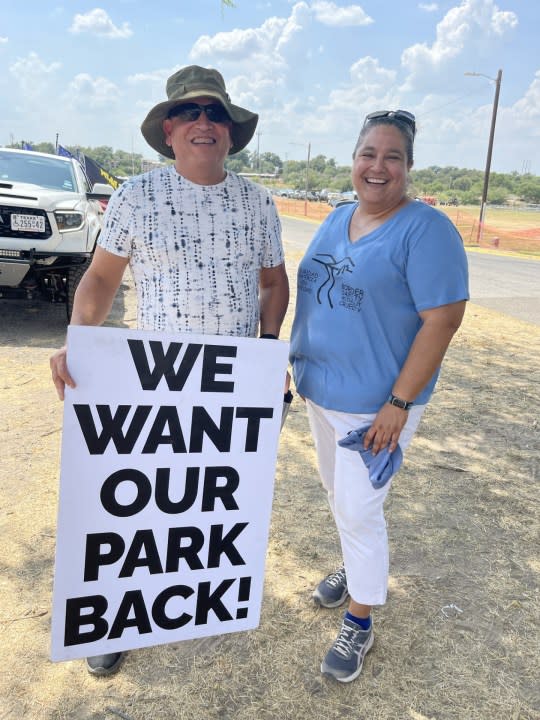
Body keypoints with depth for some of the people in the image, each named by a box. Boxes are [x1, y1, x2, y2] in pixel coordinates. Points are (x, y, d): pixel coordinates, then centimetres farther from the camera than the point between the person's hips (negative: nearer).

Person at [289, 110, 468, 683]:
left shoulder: (425, 229, -16)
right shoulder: (337, 219, 6)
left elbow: (443, 319, -20)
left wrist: (398, 404, -22)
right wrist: (299, 363, 12)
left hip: (375, 403, -7)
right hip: (320, 392, 7)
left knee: (358, 511, 1)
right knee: (337, 493, 22)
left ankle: (358, 624, 22)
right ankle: (354, 567, 47)